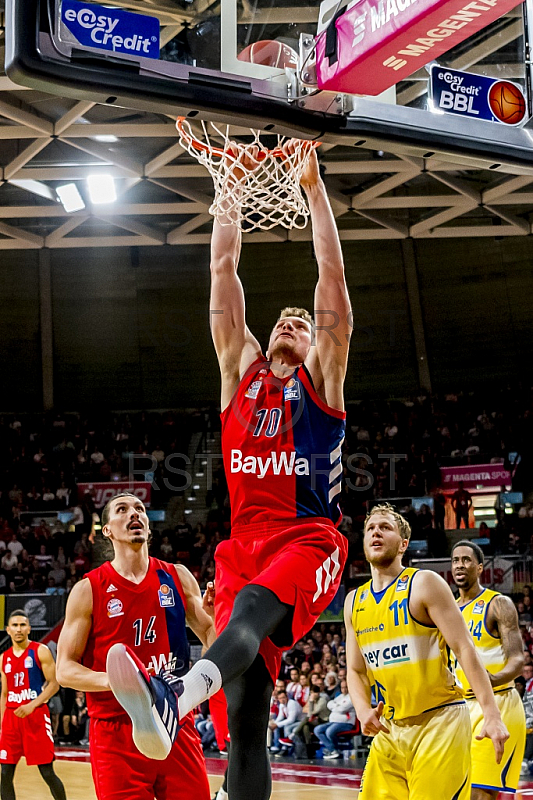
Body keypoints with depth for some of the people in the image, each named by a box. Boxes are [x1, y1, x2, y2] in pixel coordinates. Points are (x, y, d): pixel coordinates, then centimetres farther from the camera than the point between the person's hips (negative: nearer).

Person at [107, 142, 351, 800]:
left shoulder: (320, 377, 16)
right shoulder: (241, 369, 24)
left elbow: (332, 274, 9)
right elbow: (223, 266, 21)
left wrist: (312, 188, 11)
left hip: (308, 540, -4)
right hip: (245, 542, 4)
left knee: (254, 602, -37)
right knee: (246, 707, -11)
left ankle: (176, 697, -66)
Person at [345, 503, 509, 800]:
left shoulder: (424, 583, -7)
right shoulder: (354, 602, 11)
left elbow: (465, 649, -12)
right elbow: (356, 671, 16)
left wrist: (493, 716, -20)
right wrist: (364, 711, -6)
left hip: (440, 723, -6)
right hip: (389, 730, 6)